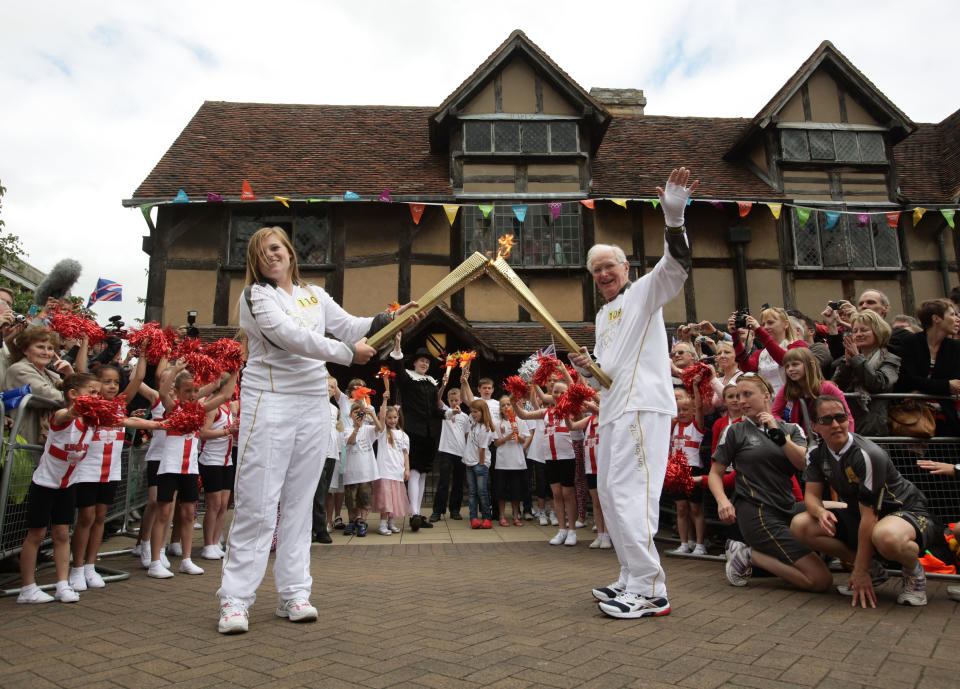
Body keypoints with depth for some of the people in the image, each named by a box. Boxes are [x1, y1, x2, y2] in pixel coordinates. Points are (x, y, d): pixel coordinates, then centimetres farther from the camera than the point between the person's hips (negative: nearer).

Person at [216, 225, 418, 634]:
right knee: (256, 504, -5)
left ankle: (293, 593, 14)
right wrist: (347, 353, -19)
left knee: (299, 502, 7)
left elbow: (351, 327, 16)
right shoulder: (256, 295, -3)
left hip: (313, 405, 5)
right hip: (269, 402, -5)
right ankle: (235, 599, 3)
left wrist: (388, 319, 1)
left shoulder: (315, 296, 16)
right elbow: (290, 336, -17)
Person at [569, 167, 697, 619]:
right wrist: (586, 367, 7)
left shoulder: (644, 293, 2)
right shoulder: (602, 316, 24)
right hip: (612, 411, 10)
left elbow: (675, 266, -19)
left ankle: (649, 592, -7)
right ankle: (632, 580, 21)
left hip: (644, 407, -9)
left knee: (630, 493, -14)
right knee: (609, 493, 11)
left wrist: (674, 217, -34)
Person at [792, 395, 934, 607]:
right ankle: (873, 570, 5)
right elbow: (812, 495, -1)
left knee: (886, 537, -43)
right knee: (800, 525, -13)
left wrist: (860, 571, -25)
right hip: (858, 515, 7)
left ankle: (914, 572, -4)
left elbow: (869, 516, -26)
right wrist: (820, 512, -29)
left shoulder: (868, 455, -26)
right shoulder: (816, 454, -5)